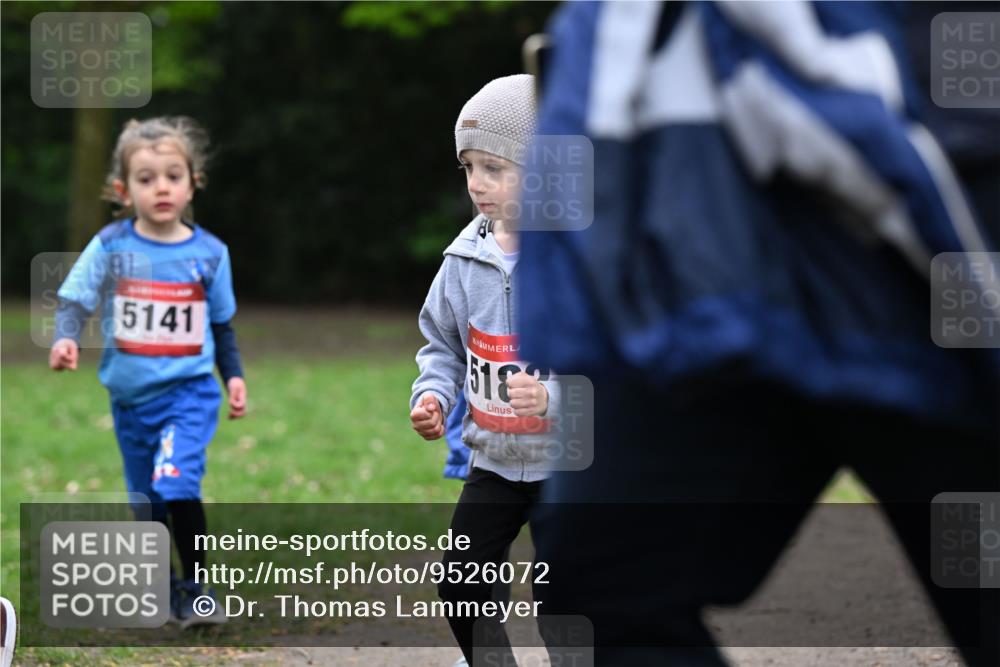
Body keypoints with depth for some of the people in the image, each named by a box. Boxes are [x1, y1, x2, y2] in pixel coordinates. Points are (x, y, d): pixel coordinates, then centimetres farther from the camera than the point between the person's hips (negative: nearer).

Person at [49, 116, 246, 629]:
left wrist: (234, 375, 11)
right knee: (145, 501, 12)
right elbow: (74, 301, -8)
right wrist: (65, 339, -27)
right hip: (130, 394, 2)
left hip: (189, 390, -2)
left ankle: (196, 593, -13)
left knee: (177, 482, -22)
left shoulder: (209, 254, 0)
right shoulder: (110, 248, -4)